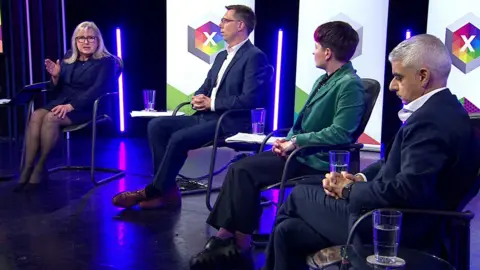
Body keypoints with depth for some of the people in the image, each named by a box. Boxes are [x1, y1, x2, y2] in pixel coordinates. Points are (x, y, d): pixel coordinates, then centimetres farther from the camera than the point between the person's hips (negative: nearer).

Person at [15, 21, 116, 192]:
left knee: (51, 118, -32)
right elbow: (56, 90, 18)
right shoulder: (68, 58, 16)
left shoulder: (106, 61, -1)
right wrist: (55, 76, -6)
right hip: (62, 102, 5)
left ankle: (40, 168, -21)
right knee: (36, 115, -26)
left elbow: (97, 90, -15)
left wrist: (71, 106, -25)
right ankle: (27, 169, -28)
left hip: (87, 108, -5)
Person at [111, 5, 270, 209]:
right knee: (156, 125, -9)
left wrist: (211, 103, -14)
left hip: (230, 122, -9)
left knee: (179, 138, -27)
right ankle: (166, 189, -11)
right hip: (206, 117, 9)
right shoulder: (222, 56, 21)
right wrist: (198, 98, -2)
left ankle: (154, 191, -10)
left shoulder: (255, 57, -9)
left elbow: (249, 99, -19)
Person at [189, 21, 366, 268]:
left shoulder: (350, 84, -14)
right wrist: (288, 139, 1)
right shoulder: (324, 80, 16)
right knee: (239, 167, -8)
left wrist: (296, 142, -17)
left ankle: (241, 240, -7)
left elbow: (340, 133, -23)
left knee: (244, 171, -19)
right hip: (298, 151, 9)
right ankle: (225, 234, -8)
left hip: (315, 160, -9)